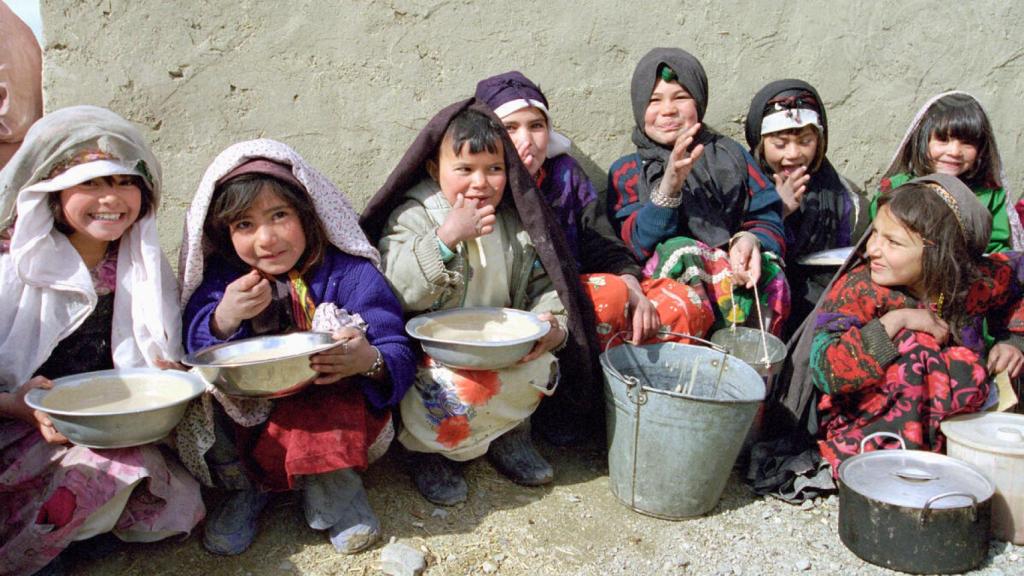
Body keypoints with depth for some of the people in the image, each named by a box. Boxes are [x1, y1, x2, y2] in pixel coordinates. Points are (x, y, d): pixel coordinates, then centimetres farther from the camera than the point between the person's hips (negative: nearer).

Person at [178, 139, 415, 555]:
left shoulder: (349, 272, -10)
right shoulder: (222, 278, 0)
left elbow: (400, 355, -14)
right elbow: (195, 350, -8)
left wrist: (371, 361, -38)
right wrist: (224, 319, -28)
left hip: (334, 425, -3)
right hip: (248, 420, 4)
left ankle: (329, 483, -6)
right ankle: (245, 484, 2)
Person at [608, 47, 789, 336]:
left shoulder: (731, 156, 16)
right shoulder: (627, 172, 11)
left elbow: (769, 223, 9)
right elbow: (633, 245, -5)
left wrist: (751, 240, -16)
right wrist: (669, 186, -20)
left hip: (739, 278, 1)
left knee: (767, 270, -29)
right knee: (678, 250, -31)